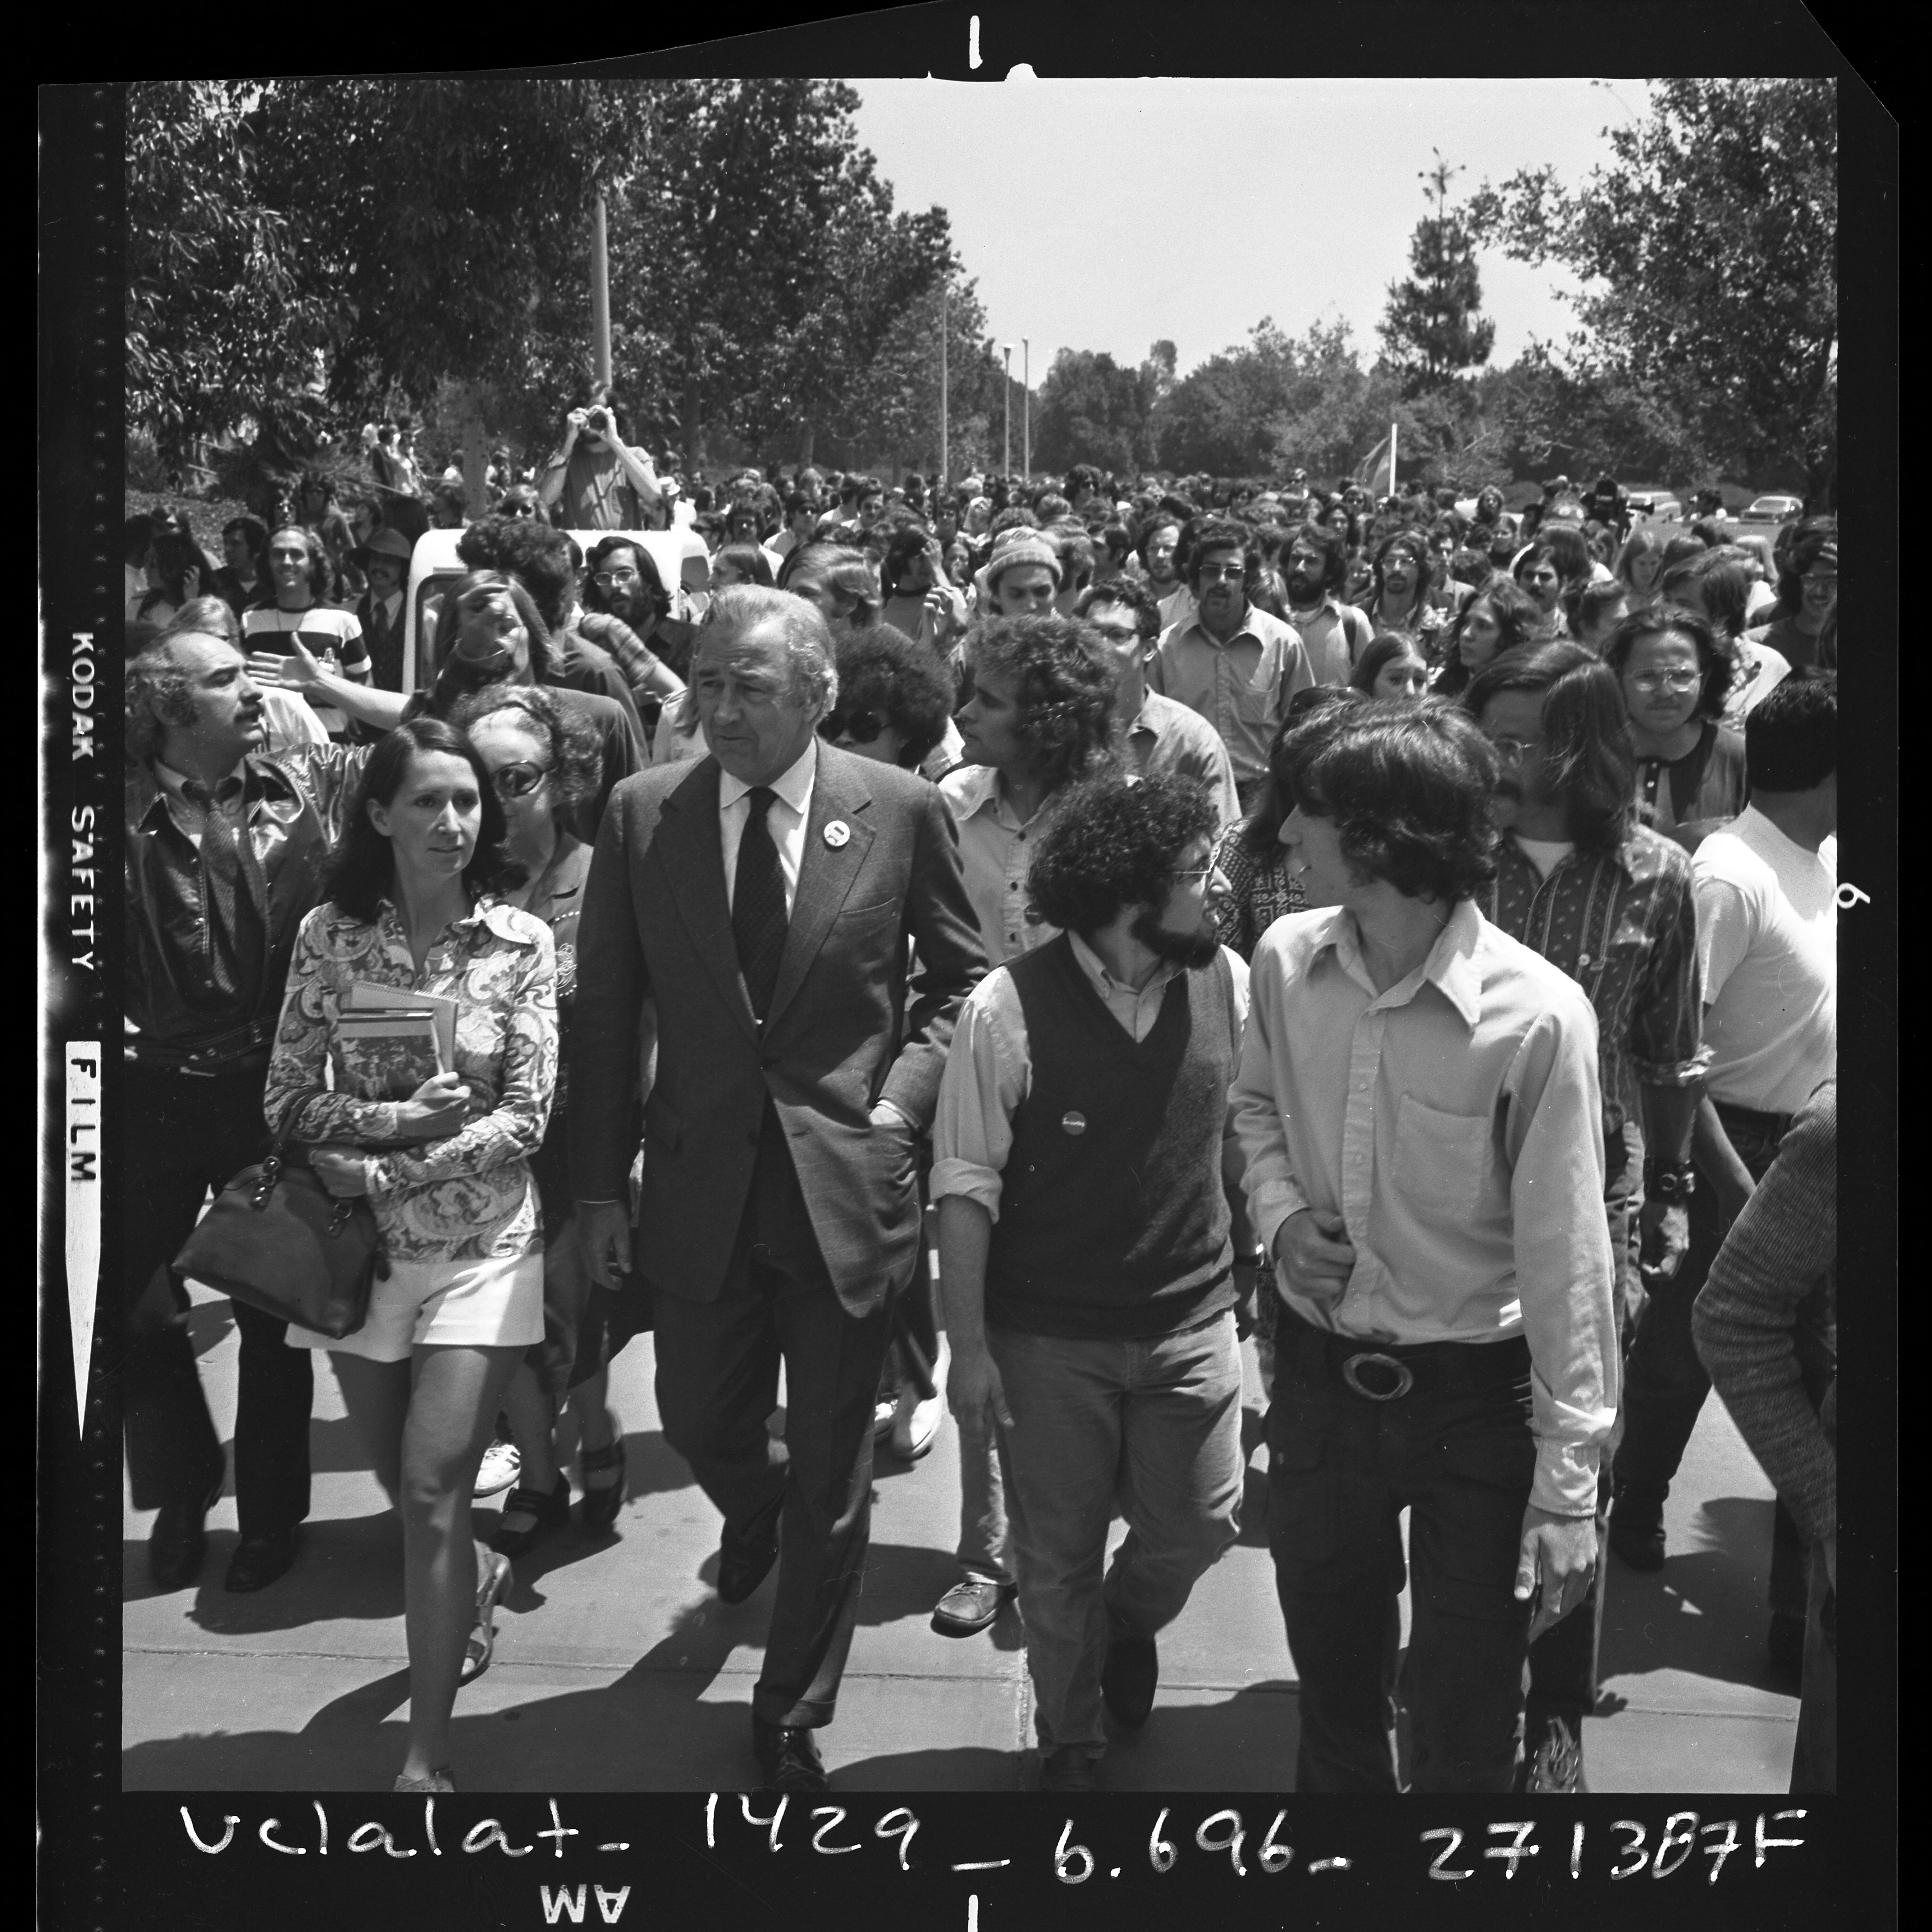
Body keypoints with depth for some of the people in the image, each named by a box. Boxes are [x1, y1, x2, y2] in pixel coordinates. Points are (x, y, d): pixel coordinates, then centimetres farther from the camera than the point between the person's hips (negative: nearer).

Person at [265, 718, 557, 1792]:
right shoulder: (331, 933, -4)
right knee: (404, 1484, 15)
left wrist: (384, 1172, -15)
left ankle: (428, 1755, 3)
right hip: (358, 1245, 2)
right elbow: (290, 1101, -3)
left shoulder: (522, 942, -7)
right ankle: (475, 1579, 49)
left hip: (480, 1242, -2)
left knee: (430, 1493, -8)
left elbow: (527, 1119, -10)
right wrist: (391, 1118, -20)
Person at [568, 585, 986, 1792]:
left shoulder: (903, 811, -7)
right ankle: (759, 1506, 55)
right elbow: (605, 1012, 2)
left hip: (848, 1182, -1)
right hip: (701, 1184, 2)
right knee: (702, 1426, 17)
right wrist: (600, 1183, 0)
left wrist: (901, 1097, -8)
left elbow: (964, 973, 5)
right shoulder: (642, 815, -3)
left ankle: (795, 1716, 31)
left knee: (833, 1478, 9)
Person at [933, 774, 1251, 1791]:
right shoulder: (1009, 1008, -17)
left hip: (1192, 1323, 3)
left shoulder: (1226, 983, -6)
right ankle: (1068, 1738, 38)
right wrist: (970, 1345, -10)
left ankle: (1130, 1620, 47)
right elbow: (965, 1187, -12)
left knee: (1200, 1523, 12)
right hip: (1049, 1337, -2)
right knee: (1057, 1558, 12)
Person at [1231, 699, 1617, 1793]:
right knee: (1332, 1671, 23)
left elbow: (1565, 1263, -17)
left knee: (1464, 1732, 11)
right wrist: (1281, 1213, -7)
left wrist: (1569, 1489, -15)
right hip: (1320, 1371, 5)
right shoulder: (1287, 962, -7)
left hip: (1474, 1399, -4)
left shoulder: (1535, 1016, -23)